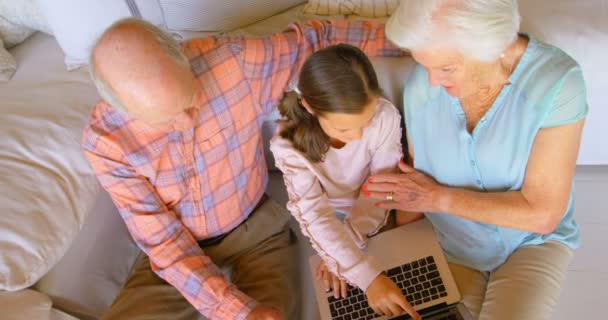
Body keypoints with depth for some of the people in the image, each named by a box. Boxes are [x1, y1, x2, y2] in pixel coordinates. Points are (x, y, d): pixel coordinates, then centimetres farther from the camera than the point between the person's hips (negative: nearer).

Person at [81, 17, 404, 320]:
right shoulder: (104, 140, -22)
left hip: (254, 228, 1)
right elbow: (163, 242, -19)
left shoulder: (234, 60, -23)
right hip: (174, 246, 0)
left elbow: (316, 36, -6)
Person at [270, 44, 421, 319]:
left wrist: (341, 256, -26)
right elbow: (316, 216, -34)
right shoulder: (289, 144, -33)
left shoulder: (386, 116, -32)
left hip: (370, 220, 1)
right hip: (325, 230, -1)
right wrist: (369, 277, -43)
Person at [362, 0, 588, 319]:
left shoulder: (556, 82, -24)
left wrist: (437, 197, -19)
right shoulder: (419, 87, -14)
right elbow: (412, 185, -1)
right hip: (451, 245, 2)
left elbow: (542, 214, -22)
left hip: (533, 242, -2)